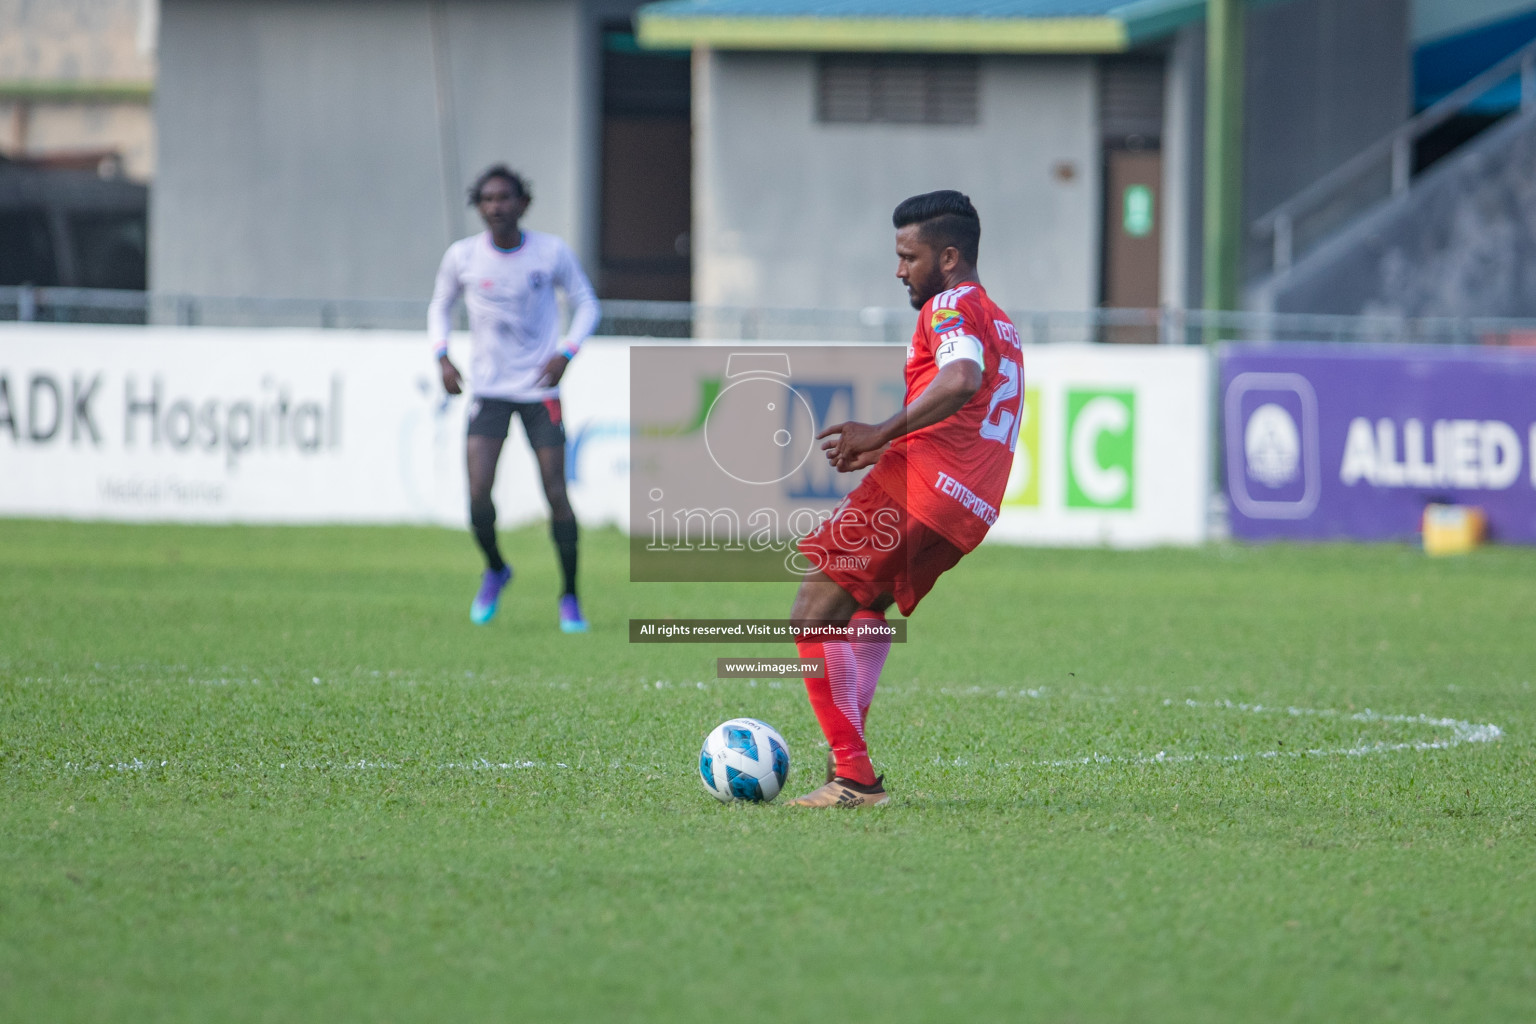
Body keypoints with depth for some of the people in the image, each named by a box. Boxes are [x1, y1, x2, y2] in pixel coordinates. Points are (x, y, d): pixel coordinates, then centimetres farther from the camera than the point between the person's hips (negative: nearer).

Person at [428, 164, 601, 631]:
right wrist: (442, 356, -3)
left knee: (556, 495, -5)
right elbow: (440, 306, 13)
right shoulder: (462, 256, -4)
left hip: (540, 390, -1)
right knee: (478, 494, -13)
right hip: (488, 390, 1)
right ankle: (495, 570, 17)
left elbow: (585, 303, 6)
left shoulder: (552, 252, -7)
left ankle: (570, 598, 10)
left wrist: (566, 352, -10)